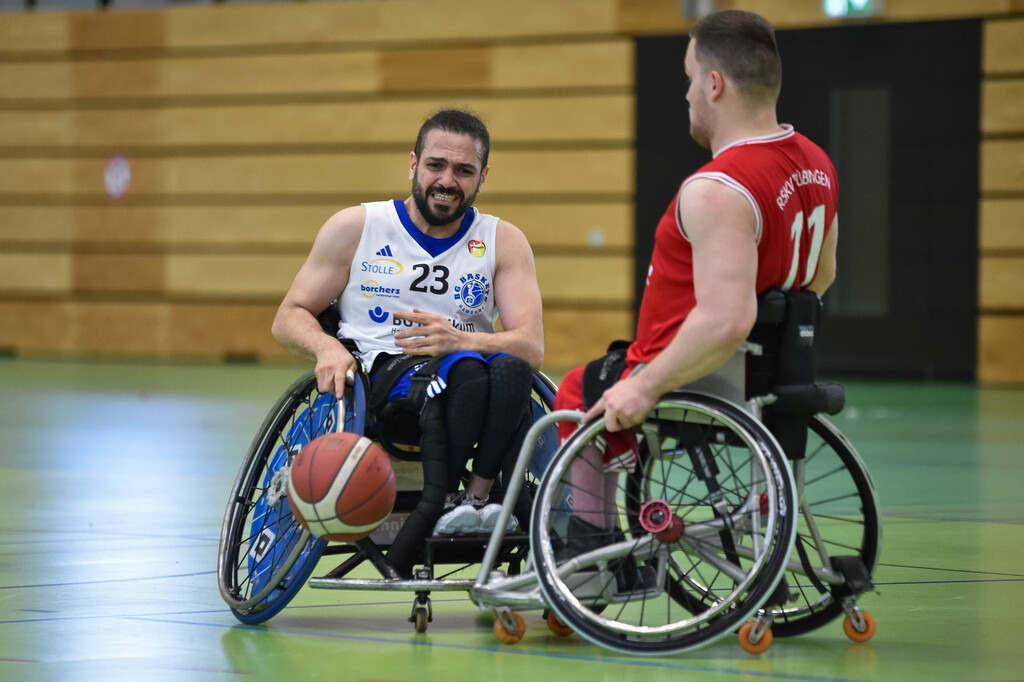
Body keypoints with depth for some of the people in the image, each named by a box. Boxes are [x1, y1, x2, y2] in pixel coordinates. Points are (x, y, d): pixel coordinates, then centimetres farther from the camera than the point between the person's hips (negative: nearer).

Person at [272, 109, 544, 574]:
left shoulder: (503, 242, 9)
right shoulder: (355, 227, 9)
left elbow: (532, 347, -4)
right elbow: (289, 318, 10)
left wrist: (458, 340, -24)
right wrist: (327, 347, -14)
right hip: (380, 377, -2)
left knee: (510, 370, -35)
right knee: (464, 371, -36)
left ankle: (476, 497, -31)